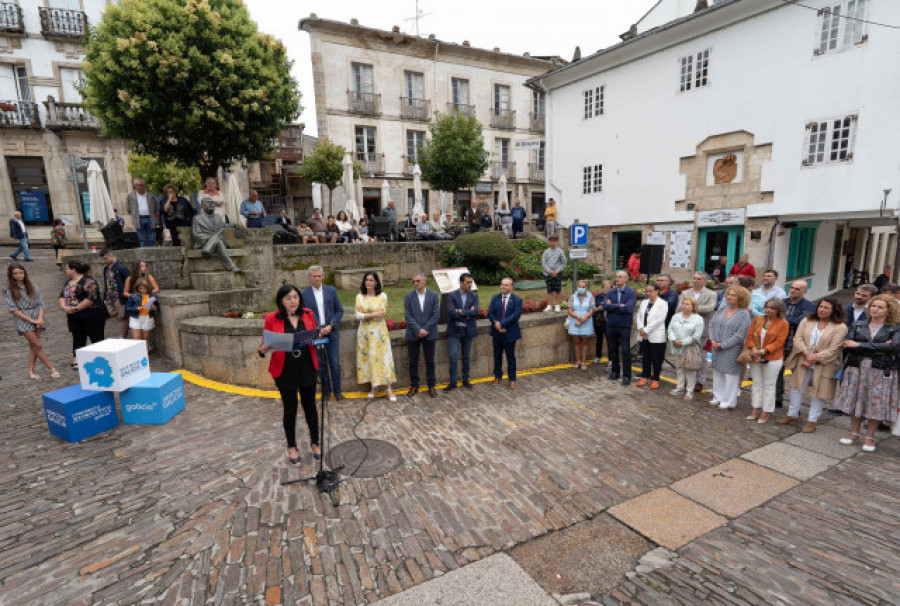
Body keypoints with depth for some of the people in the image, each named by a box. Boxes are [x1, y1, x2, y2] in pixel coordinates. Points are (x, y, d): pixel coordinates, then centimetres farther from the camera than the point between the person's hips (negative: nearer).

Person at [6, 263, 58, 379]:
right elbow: (13, 309, -6)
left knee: (32, 346, 7)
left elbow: (40, 304, 5)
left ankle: (31, 371, 14)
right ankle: (52, 369, -3)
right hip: (23, 320, -3)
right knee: (37, 346, -6)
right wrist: (31, 320, -13)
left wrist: (39, 319, -10)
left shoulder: (33, 287, 7)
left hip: (36, 318, 3)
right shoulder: (10, 291, 0)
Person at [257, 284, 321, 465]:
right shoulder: (272, 319, -7)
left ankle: (315, 442, 33)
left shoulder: (307, 314, 1)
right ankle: (292, 447, 31)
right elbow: (265, 344, -3)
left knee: (310, 406, 13)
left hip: (307, 369, 2)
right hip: (285, 371, -2)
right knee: (290, 410, 10)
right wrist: (263, 350, -25)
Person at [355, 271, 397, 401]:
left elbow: (382, 314, -9)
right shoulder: (360, 297, 5)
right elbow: (358, 315, -6)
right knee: (368, 359, 4)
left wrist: (365, 315, -11)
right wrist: (374, 314, -16)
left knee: (384, 359, -3)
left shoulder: (382, 296, 1)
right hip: (365, 332, 2)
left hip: (379, 332, -2)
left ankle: (389, 390, 1)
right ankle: (373, 387, 15)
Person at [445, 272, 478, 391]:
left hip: (468, 331, 2)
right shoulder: (452, 295, -5)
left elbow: (475, 312, -12)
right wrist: (467, 314, -15)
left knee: (466, 356, 13)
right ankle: (452, 382, 9)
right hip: (454, 331, -2)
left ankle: (465, 380, 27)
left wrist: (461, 311, -17)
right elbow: (451, 312, -18)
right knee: (453, 356, -4)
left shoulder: (474, 296, 2)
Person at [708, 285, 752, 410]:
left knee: (730, 373, 3)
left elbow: (739, 335, -16)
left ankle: (729, 401, 15)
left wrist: (723, 345, -16)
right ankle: (718, 397, 28)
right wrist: (712, 339, -5)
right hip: (716, 348, 6)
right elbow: (712, 323, 9)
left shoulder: (744, 314, -11)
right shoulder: (722, 309, 7)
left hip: (731, 350, -6)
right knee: (717, 371, 14)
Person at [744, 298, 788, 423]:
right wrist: (754, 349, -13)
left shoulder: (783, 324, -6)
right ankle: (756, 409, 22)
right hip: (755, 357, 4)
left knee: (769, 385, 5)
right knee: (757, 383, 12)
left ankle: (766, 412, 14)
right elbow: (750, 335, 3)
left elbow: (778, 342, -12)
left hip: (772, 359, -4)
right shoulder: (757, 319, 4)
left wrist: (762, 351, -19)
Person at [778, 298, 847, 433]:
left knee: (819, 392, 5)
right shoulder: (807, 321, 5)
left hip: (823, 366, -3)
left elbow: (833, 349, -12)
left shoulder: (840, 327, -6)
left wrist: (814, 359, -16)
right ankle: (792, 415, 26)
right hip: (803, 362, 4)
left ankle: (812, 421, 18)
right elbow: (797, 338, -4)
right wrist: (807, 353, -18)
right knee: (797, 388, 11)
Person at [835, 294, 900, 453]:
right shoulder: (857, 325, 7)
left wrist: (859, 345, -17)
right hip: (856, 369, 2)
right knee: (855, 400, 9)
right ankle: (854, 433, 23)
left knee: (876, 404, 3)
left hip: (881, 372, -2)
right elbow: (848, 345, -6)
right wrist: (876, 350, -16)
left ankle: (869, 437, 17)